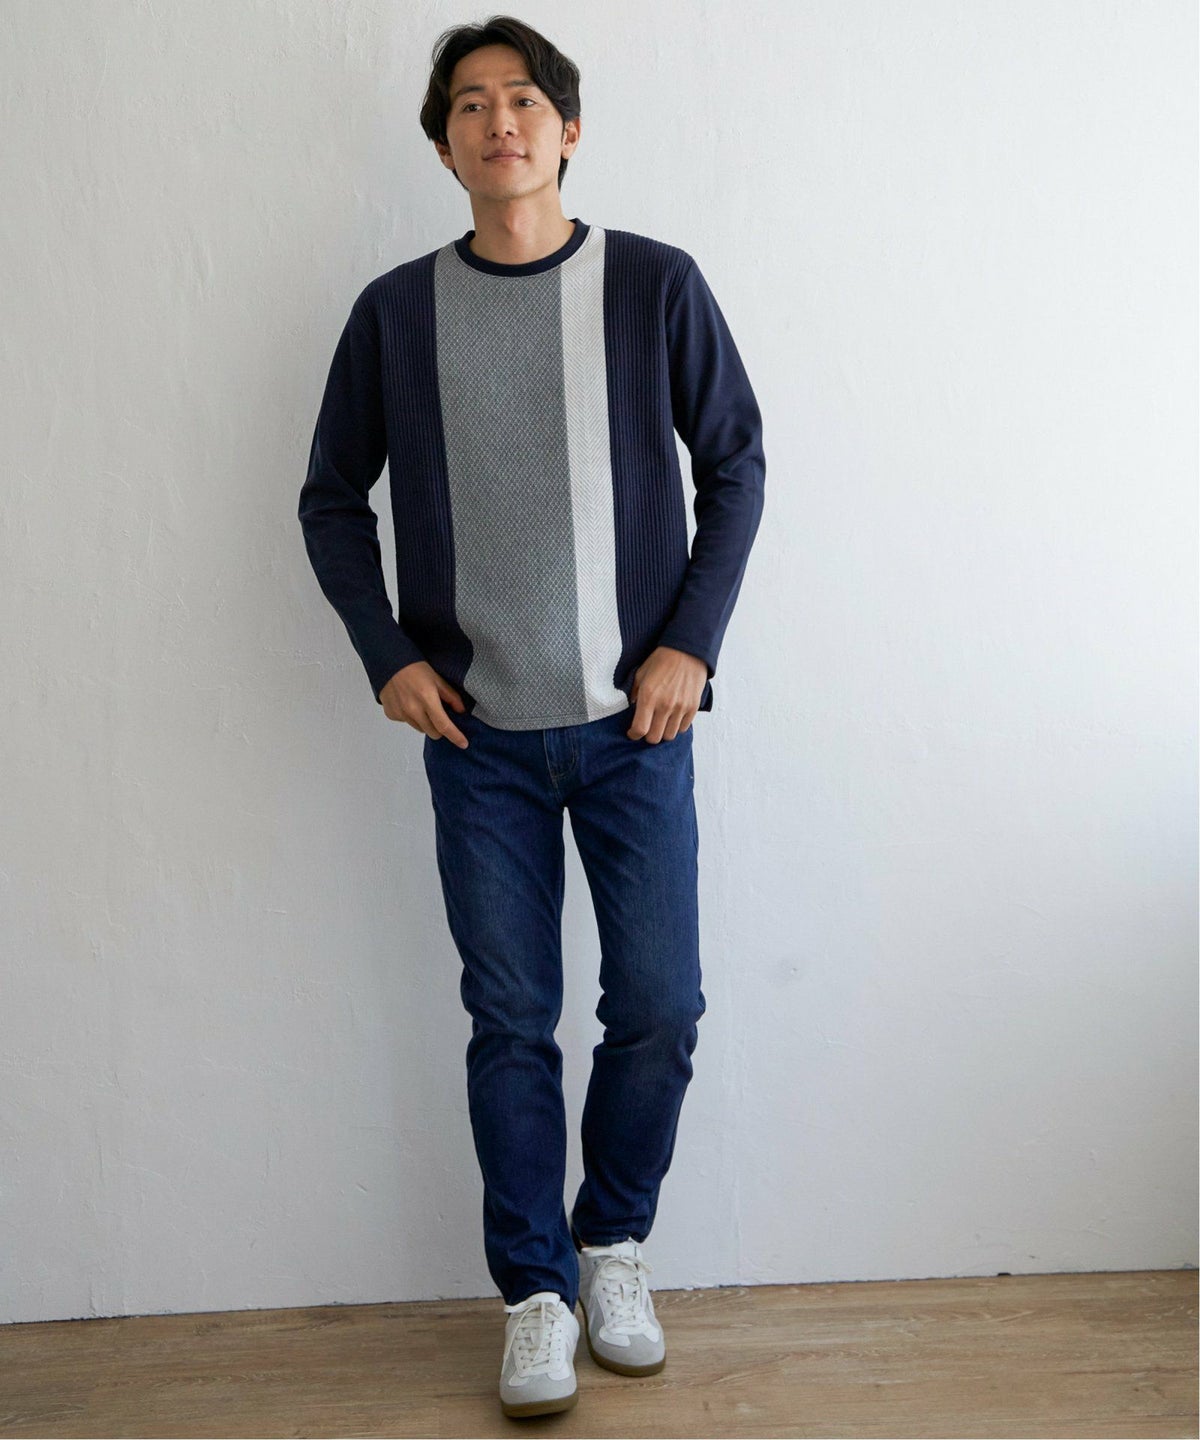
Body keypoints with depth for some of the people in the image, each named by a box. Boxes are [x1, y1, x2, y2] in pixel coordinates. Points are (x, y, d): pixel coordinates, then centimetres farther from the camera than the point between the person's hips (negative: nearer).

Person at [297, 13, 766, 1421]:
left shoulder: (656, 285, 0)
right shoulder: (395, 311, 3)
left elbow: (736, 463, 5)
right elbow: (332, 497, 11)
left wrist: (691, 640, -4)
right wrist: (387, 655, 0)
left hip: (635, 723, 0)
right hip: (479, 734, 1)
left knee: (658, 1009, 3)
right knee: (511, 1021, 5)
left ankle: (612, 1244, 28)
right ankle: (535, 1292, 21)